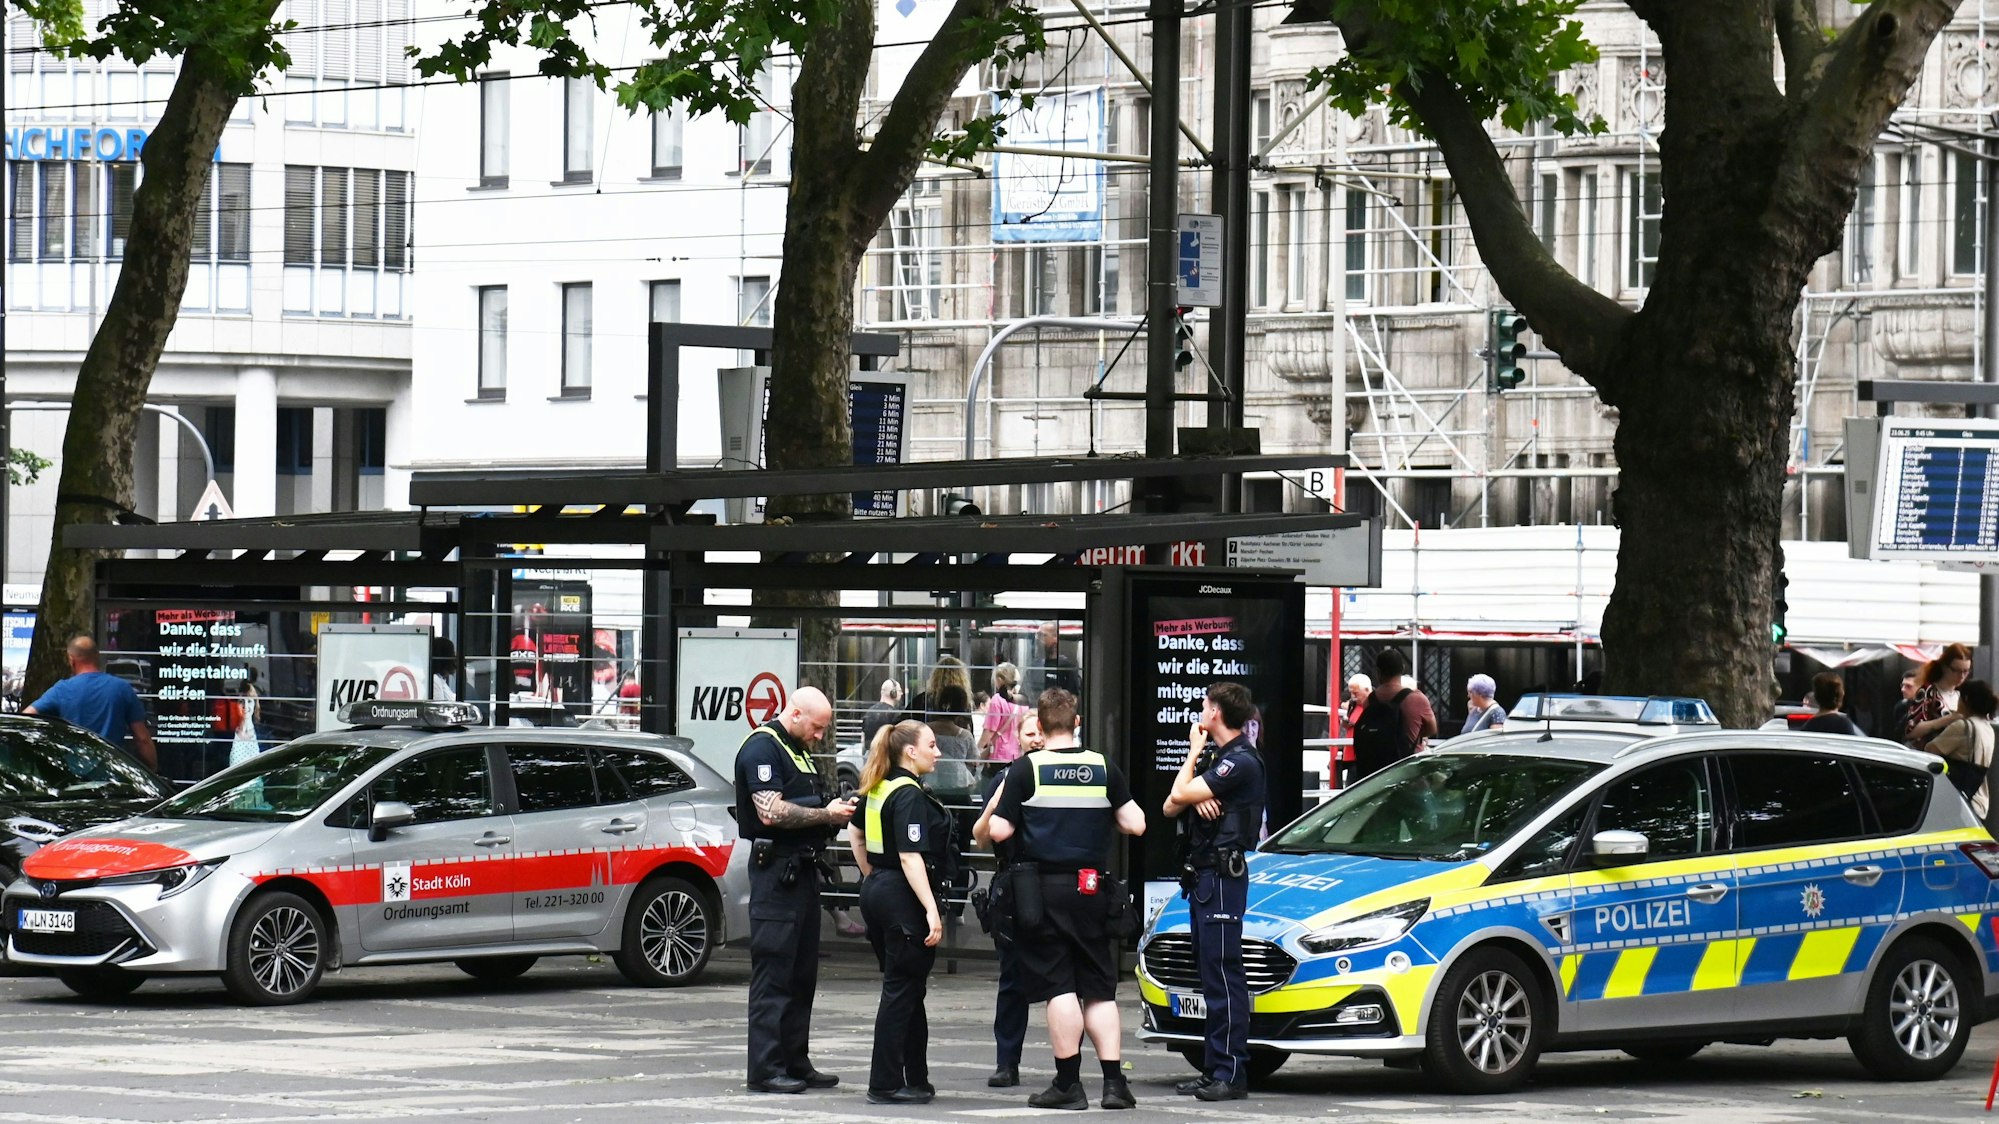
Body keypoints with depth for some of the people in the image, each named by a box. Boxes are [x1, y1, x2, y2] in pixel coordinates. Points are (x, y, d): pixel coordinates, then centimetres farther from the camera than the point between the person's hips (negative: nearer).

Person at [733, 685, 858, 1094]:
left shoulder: (799, 751, 20)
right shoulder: (762, 747, -11)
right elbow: (770, 812, -21)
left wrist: (835, 812, 9)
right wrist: (825, 815, -14)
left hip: (802, 869, 10)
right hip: (776, 871, -10)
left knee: (802, 973, 12)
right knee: (773, 972, -9)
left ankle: (796, 1061, 18)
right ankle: (766, 1069, -9)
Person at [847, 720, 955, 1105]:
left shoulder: (879, 789, 11)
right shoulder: (909, 795, -17)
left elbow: (855, 834, 26)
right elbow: (911, 858, -24)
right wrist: (932, 910, -25)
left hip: (877, 890, 10)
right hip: (903, 899, -10)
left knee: (906, 987, 16)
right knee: (901, 990, -5)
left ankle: (915, 1077, 22)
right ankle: (886, 1084, -3)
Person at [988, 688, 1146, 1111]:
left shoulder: (1026, 769, -6)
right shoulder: (1103, 768, 3)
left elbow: (999, 831, -8)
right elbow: (1135, 825, 1)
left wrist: (998, 801, 12)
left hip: (1043, 890, -3)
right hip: (1092, 889, 3)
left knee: (1059, 987, -2)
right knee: (1100, 989, 9)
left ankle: (1068, 1083, -3)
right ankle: (1114, 1082, 4)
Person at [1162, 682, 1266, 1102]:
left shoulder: (1241, 762, -13)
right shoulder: (1218, 757, 20)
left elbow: (1178, 796, -17)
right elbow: (1172, 806, 15)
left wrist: (1194, 752, -2)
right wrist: (1196, 798, -8)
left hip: (1223, 874, -11)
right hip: (1203, 873, 11)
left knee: (1224, 975, -12)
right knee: (1211, 974, 11)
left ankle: (1230, 1074, -15)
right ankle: (1214, 1068, 14)